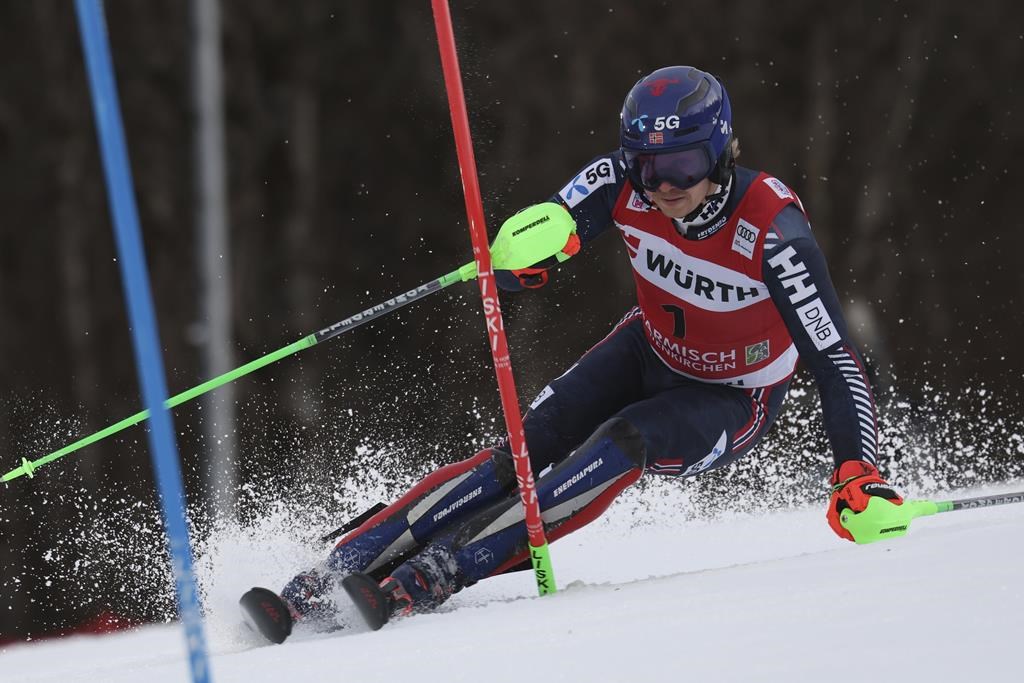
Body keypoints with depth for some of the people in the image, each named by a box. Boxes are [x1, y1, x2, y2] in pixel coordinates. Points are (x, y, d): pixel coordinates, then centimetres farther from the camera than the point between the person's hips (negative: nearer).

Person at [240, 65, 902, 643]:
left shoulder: (771, 230, -33)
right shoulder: (623, 182, -23)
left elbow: (836, 358, -32)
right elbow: (513, 266, -23)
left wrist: (858, 472, -43)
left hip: (736, 402, -4)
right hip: (650, 352, 4)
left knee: (621, 445, -32)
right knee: (522, 449, -16)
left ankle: (444, 572, -35)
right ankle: (331, 575, -20)